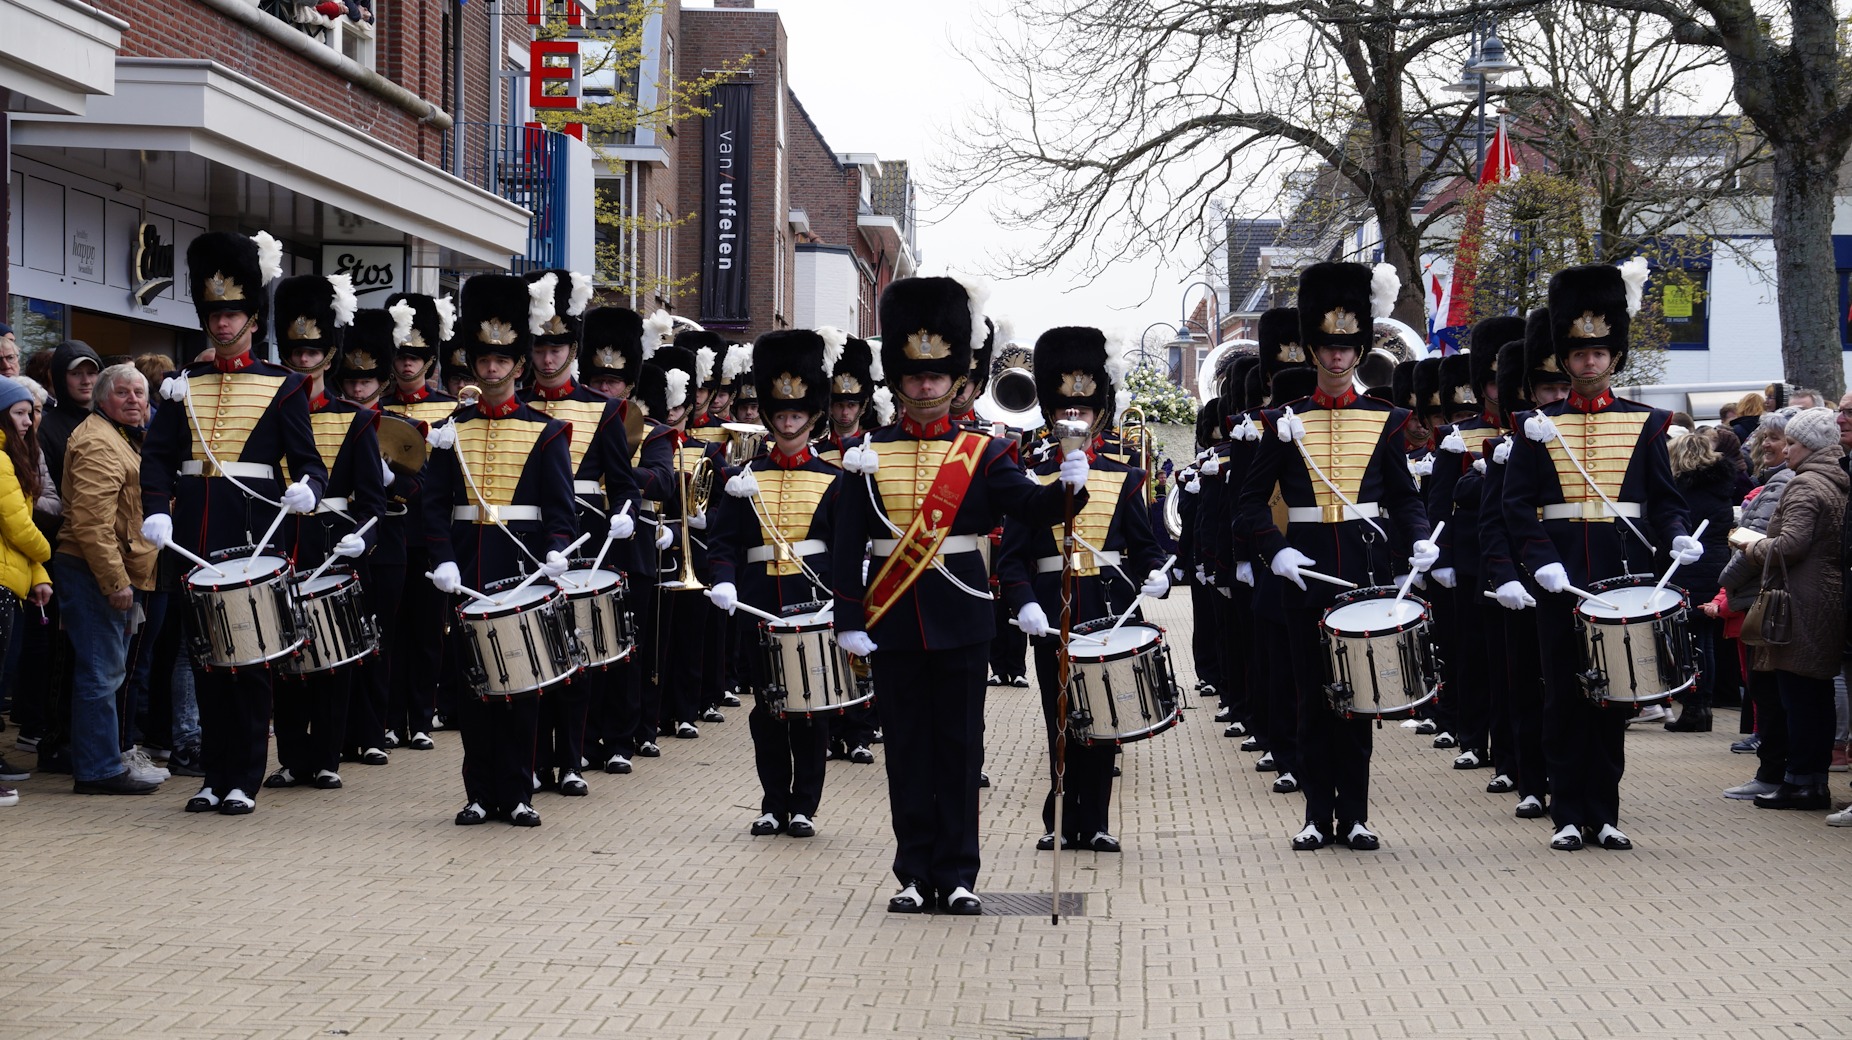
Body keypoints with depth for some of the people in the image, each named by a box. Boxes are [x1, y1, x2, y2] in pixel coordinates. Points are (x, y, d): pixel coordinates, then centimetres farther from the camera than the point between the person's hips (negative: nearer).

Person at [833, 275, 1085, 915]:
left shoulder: (984, 453, 3)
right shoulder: (869, 456, 4)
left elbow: (1030, 508, -10)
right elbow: (846, 545, 2)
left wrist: (1067, 488, -31)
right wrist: (849, 620, -5)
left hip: (961, 621, 0)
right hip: (894, 622, 1)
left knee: (960, 748, 3)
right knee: (907, 750, 5)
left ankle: (957, 877, 9)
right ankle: (915, 875, 12)